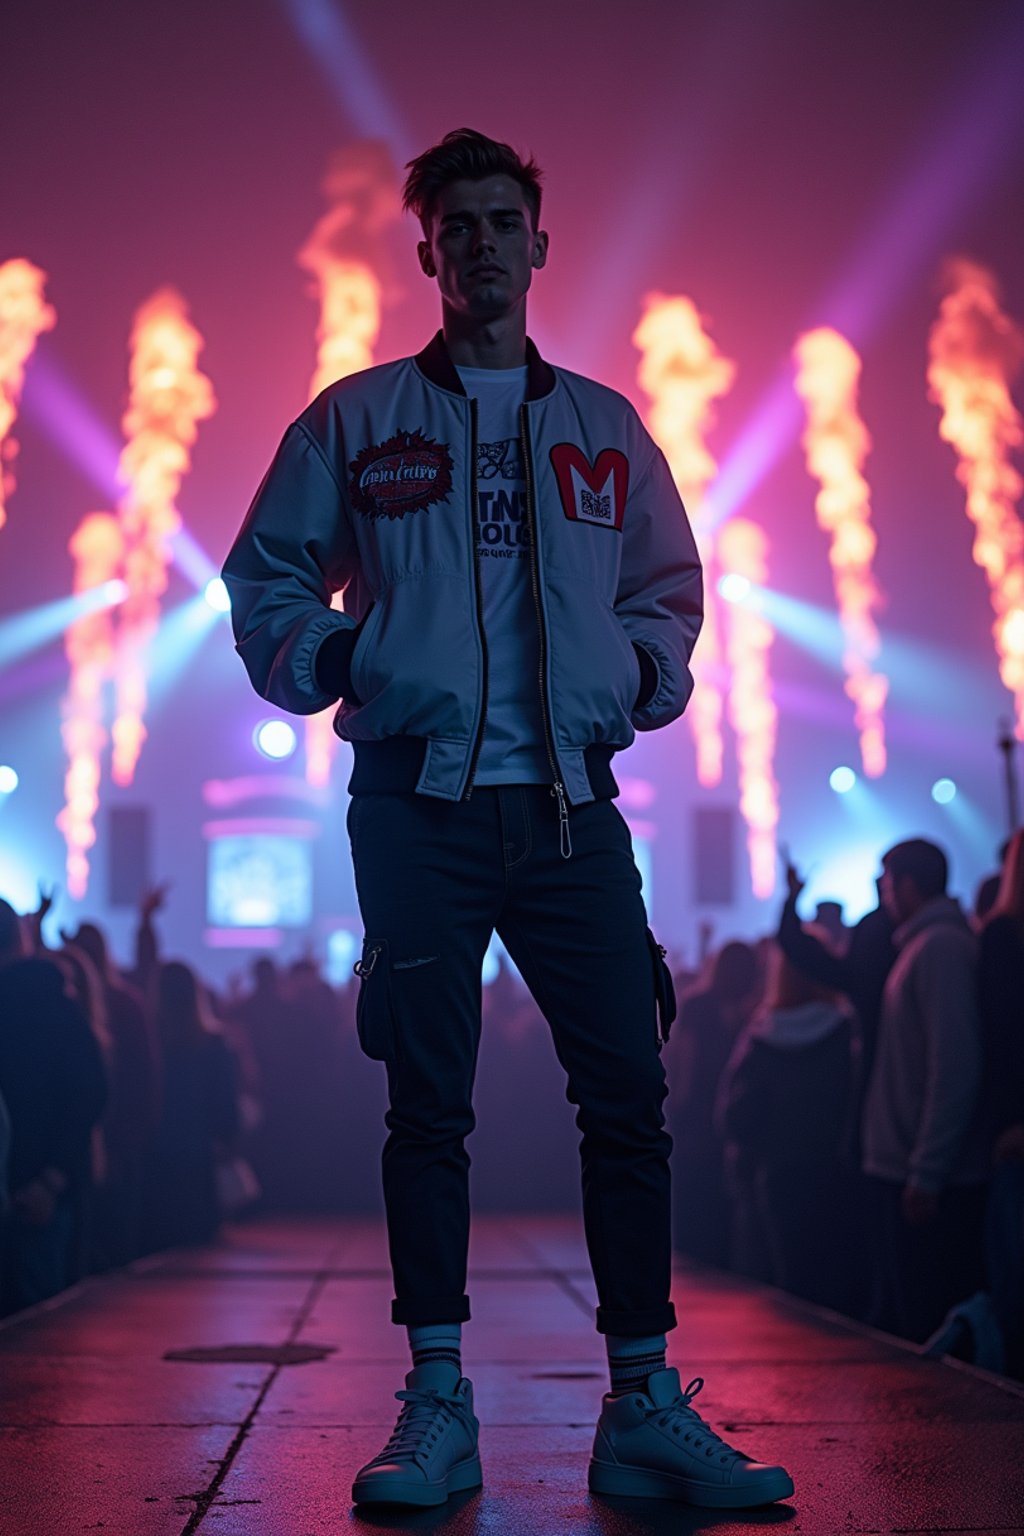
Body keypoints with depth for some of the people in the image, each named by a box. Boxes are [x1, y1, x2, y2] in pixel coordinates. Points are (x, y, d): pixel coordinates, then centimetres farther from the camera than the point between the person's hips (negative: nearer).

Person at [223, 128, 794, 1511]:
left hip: (571, 808, 2)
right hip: (415, 808, -1)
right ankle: (436, 1407, 9)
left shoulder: (604, 429, 17)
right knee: (428, 1105, 1)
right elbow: (266, 581, 13)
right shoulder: (353, 421, 11)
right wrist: (325, 657, -5)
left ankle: (645, 1407, 6)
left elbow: (670, 591, 24)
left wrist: (646, 670, 5)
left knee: (629, 1096, -3)